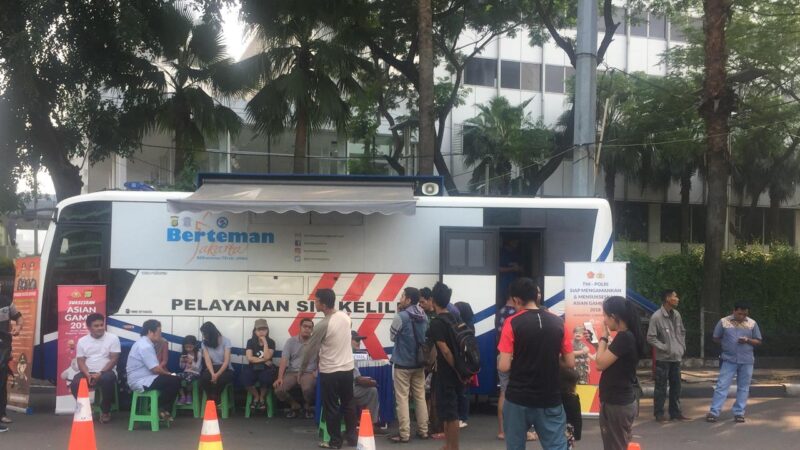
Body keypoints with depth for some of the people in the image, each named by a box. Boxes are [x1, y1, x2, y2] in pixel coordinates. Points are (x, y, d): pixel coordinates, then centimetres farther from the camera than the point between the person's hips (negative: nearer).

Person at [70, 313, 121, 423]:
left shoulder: (113, 338, -1)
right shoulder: (82, 341, 7)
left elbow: (114, 359, -6)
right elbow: (81, 361, 3)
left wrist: (100, 373, -19)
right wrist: (88, 375, -17)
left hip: (106, 371, -2)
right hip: (88, 373, 2)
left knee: (107, 379, -38)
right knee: (75, 383, -29)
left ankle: (105, 411, -12)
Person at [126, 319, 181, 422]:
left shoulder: (144, 343, 14)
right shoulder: (145, 346, -20)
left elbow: (154, 367, 16)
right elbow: (155, 369, -22)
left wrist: (166, 373, 2)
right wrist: (168, 373, -4)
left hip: (140, 380, 11)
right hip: (141, 382, -11)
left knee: (171, 380, 13)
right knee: (175, 381, -15)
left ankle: (163, 410, 10)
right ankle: (160, 409, -2)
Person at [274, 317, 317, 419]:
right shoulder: (291, 341, 5)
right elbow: (284, 360, -2)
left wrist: (317, 371, -19)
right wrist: (280, 377, -14)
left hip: (308, 373, -2)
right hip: (292, 372, 2)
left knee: (307, 389, -36)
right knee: (279, 390, -23)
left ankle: (309, 407, 0)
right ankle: (295, 406, 8)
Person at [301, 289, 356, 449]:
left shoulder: (323, 325, -19)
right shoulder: (345, 317, -1)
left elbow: (311, 349, -9)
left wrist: (302, 366, 7)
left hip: (329, 372, -6)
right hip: (348, 368, 6)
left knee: (331, 408, 5)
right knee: (348, 404, 16)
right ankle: (352, 437, 22)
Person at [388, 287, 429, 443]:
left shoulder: (401, 317, -18)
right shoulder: (424, 316, 3)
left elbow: (392, 336, -5)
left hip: (403, 363, -6)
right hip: (419, 363, 6)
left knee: (402, 399, -1)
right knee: (420, 397, 13)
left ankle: (404, 434, 0)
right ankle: (423, 430, 17)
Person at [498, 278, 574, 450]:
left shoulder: (512, 323, -9)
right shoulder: (558, 322, 2)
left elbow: (504, 366, -13)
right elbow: (570, 363, 4)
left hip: (518, 399, -2)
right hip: (550, 400, 2)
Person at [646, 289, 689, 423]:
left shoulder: (676, 315, 5)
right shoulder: (656, 317, -16)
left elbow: (682, 332, 19)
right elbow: (651, 338, -15)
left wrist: (682, 347, 9)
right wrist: (664, 348, -15)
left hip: (676, 357, 6)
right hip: (663, 358, -6)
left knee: (676, 386, 12)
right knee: (661, 387, 0)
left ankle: (676, 412, 21)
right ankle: (659, 414, 8)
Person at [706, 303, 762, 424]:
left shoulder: (752, 323, 4)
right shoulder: (723, 322, 0)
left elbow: (758, 342, 7)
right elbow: (716, 338, 8)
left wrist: (747, 340, -11)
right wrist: (727, 345, -3)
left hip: (746, 361, 2)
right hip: (729, 360, -2)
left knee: (743, 388, 5)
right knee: (722, 385, -5)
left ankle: (739, 413, 13)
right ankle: (714, 412, -5)